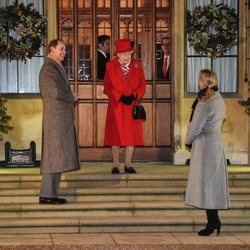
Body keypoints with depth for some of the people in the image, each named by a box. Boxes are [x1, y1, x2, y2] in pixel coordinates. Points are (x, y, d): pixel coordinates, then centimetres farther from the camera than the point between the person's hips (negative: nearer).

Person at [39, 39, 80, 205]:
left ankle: (50, 193, 12)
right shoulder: (49, 68, -13)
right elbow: (57, 92, -22)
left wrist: (70, 98, 8)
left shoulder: (56, 67, 20)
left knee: (56, 156, 10)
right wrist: (72, 97, -6)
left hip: (61, 118, 10)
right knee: (54, 155, -9)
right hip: (56, 118, -10)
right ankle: (47, 194, -8)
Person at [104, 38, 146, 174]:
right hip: (117, 107, -2)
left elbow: (142, 84, 6)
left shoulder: (137, 65, 6)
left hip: (133, 106, 2)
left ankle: (128, 165, 12)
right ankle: (115, 165, 8)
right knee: (116, 137, 1)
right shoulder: (110, 66, -1)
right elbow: (107, 87, -2)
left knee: (132, 136, 4)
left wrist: (134, 96, -12)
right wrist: (120, 97, -14)